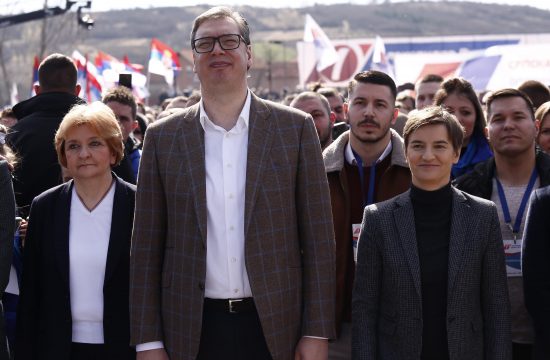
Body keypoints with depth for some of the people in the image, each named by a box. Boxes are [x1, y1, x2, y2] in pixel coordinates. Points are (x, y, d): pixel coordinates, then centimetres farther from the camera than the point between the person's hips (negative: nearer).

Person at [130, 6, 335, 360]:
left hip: (274, 328, 0)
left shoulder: (296, 128, 1)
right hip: (193, 330, 1)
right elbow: (147, 247, 4)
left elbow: (318, 238, 0)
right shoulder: (163, 136, 4)